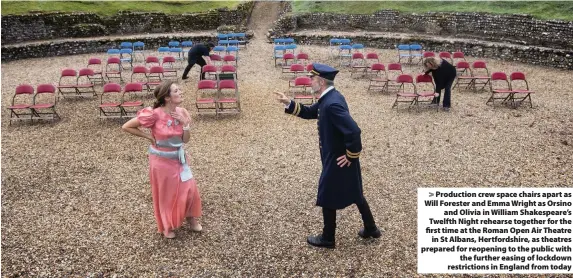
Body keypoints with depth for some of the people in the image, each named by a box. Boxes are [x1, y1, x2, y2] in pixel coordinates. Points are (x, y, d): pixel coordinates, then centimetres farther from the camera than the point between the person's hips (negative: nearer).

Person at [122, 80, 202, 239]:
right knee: (165, 193, 12)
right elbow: (126, 127, -15)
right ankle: (166, 225, 35)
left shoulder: (181, 112, -6)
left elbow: (185, 140, -1)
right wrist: (149, 137, -12)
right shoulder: (154, 114, -24)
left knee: (189, 189, 11)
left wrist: (185, 124, -18)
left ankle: (190, 217, 38)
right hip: (162, 159, -5)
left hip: (179, 158, 5)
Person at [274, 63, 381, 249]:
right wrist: (288, 103, 2)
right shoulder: (329, 97, 3)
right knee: (354, 194, 22)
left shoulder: (332, 104, -29)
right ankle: (370, 228, 37)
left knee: (327, 198, 8)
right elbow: (309, 113, 15)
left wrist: (351, 156, -22)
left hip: (337, 160, -10)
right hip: (338, 158, 10)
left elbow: (353, 131, -34)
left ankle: (328, 238, 25)